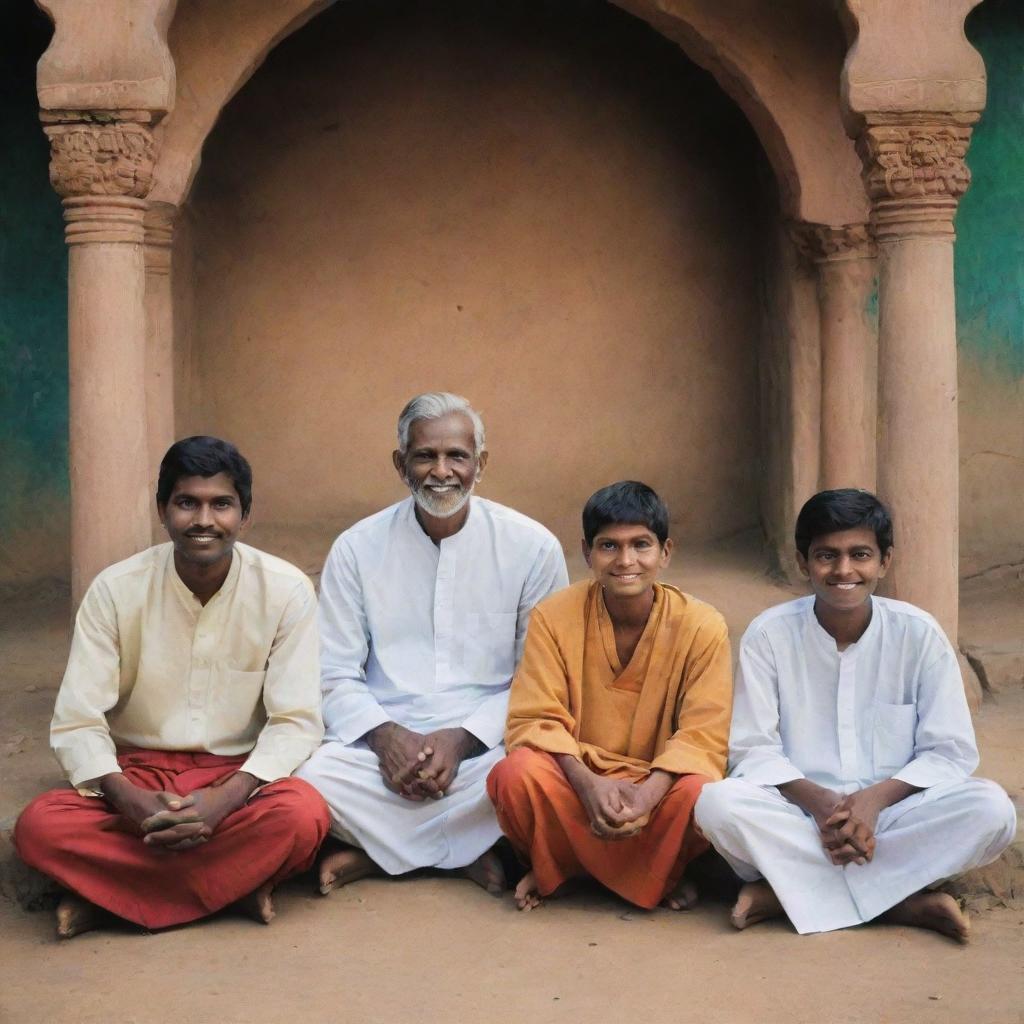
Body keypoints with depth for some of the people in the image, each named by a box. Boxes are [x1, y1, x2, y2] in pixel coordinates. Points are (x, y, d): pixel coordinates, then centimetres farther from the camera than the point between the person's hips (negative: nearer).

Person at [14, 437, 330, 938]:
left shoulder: (286, 590, -10)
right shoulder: (115, 590, -8)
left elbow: (297, 721, -10)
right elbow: (76, 724, -9)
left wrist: (227, 797, -27)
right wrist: (126, 797, -28)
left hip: (239, 773, -1)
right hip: (136, 773, 1)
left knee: (302, 815, -34)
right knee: (38, 826, -28)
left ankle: (109, 892, -20)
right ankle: (240, 880, -23)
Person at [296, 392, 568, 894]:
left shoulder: (533, 547, 0)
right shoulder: (356, 548, 4)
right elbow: (335, 675, 4)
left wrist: (463, 739, -13)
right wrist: (383, 735, -15)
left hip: (488, 744, -1)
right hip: (385, 748, 1)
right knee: (307, 776, -30)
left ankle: (380, 848, -12)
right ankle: (469, 851, -13)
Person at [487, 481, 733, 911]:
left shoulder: (701, 626, -9)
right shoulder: (554, 617, -8)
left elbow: (703, 735, -12)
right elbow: (536, 719, -11)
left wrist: (650, 792, -31)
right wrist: (588, 784, -29)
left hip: (658, 787, 0)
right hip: (577, 780, 0)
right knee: (515, 775, -32)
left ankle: (663, 875, 3)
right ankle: (550, 868, 2)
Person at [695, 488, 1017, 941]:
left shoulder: (918, 633, -6)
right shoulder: (769, 635, -7)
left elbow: (951, 751, -5)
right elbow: (753, 749, -6)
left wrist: (876, 798, -21)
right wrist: (818, 801, -24)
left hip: (891, 810, 1)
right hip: (800, 810, -1)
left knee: (992, 809, -27)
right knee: (718, 803, -31)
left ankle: (785, 887, -23)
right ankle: (901, 900, -25)